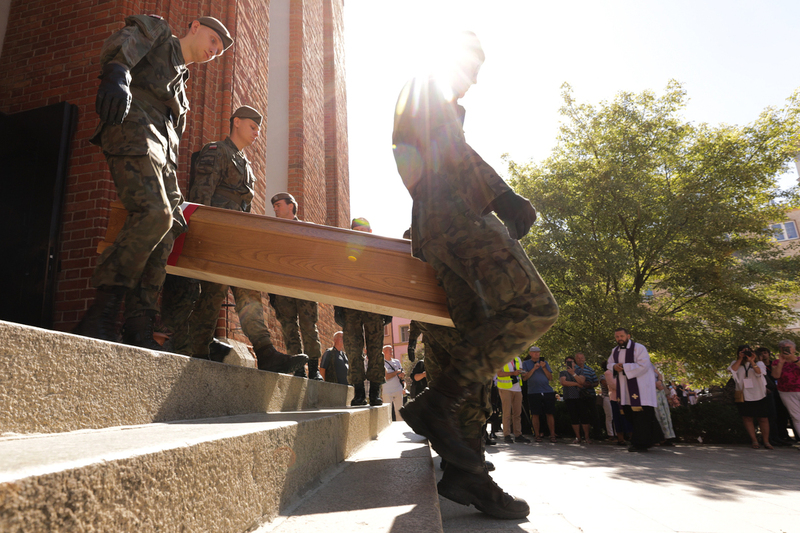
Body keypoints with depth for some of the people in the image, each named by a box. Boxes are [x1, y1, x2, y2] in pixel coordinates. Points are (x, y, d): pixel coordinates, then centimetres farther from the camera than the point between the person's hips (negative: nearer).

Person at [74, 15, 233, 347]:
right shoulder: (155, 29, 20)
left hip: (160, 148, 8)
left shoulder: (181, 86, 36)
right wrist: (117, 72, -29)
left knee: (164, 239, -7)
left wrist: (177, 201, 22)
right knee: (154, 214, -28)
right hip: (134, 129, -8)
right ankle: (99, 317, -25)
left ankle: (138, 332, -9)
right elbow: (120, 43, -5)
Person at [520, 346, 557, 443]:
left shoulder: (545, 362, 16)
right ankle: (537, 435, 11)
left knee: (550, 414, -1)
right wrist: (534, 369, -9)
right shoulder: (526, 363, 10)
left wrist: (544, 368, -5)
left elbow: (550, 377, 9)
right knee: (535, 414, 0)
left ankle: (552, 435, 6)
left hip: (548, 391, 2)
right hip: (533, 392, -2)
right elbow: (524, 378, 0)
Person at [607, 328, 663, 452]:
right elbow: (609, 364, 18)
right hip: (625, 388, 7)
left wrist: (624, 367, -18)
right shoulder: (615, 351, 12)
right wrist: (614, 367, -6)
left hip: (640, 386, -7)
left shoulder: (638, 348, -10)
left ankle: (641, 443, 1)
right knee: (629, 413, 9)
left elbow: (643, 365, -18)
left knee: (640, 414, -7)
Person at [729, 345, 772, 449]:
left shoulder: (758, 363, 9)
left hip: (758, 395, 0)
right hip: (743, 396, 0)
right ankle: (754, 440, 6)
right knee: (747, 418, -1)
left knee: (763, 418, 0)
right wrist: (740, 359, -10)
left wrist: (751, 361, -21)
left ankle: (766, 441, 7)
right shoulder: (736, 364, 11)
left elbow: (759, 372, -12)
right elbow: (732, 370, -12)